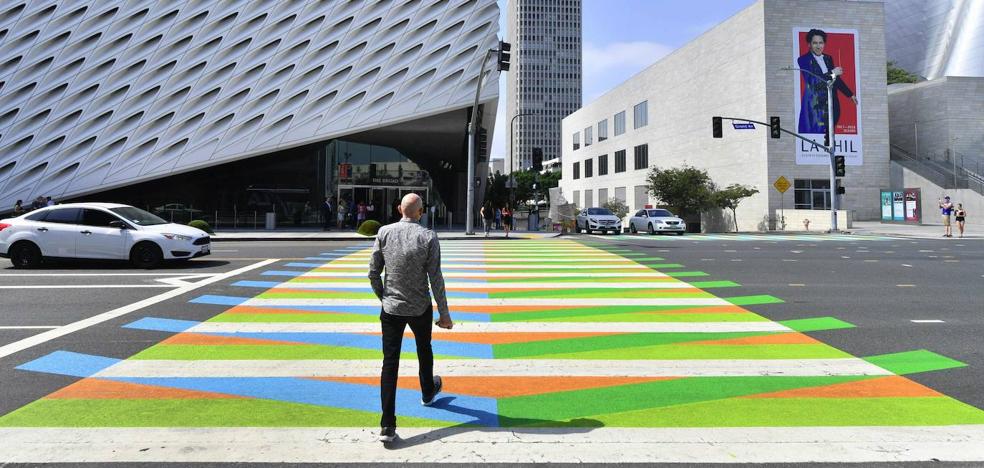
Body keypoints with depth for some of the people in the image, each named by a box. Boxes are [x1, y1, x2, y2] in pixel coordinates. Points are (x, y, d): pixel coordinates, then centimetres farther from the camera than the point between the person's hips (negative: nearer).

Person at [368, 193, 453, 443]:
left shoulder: (384, 233, -5)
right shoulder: (428, 237, -12)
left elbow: (373, 273, -2)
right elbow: (436, 279, -11)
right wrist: (444, 314, -4)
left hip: (391, 308, 1)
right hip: (420, 308, -1)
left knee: (390, 362, 2)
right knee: (424, 350, 25)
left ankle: (387, 426, -2)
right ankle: (428, 392, 50)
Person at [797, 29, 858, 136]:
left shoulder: (828, 58, 17)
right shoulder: (803, 59, -1)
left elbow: (836, 79, 24)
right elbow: (811, 80, -13)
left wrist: (850, 94, 24)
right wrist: (831, 73, -11)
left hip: (831, 104, 6)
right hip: (814, 104, -6)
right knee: (816, 131, -9)